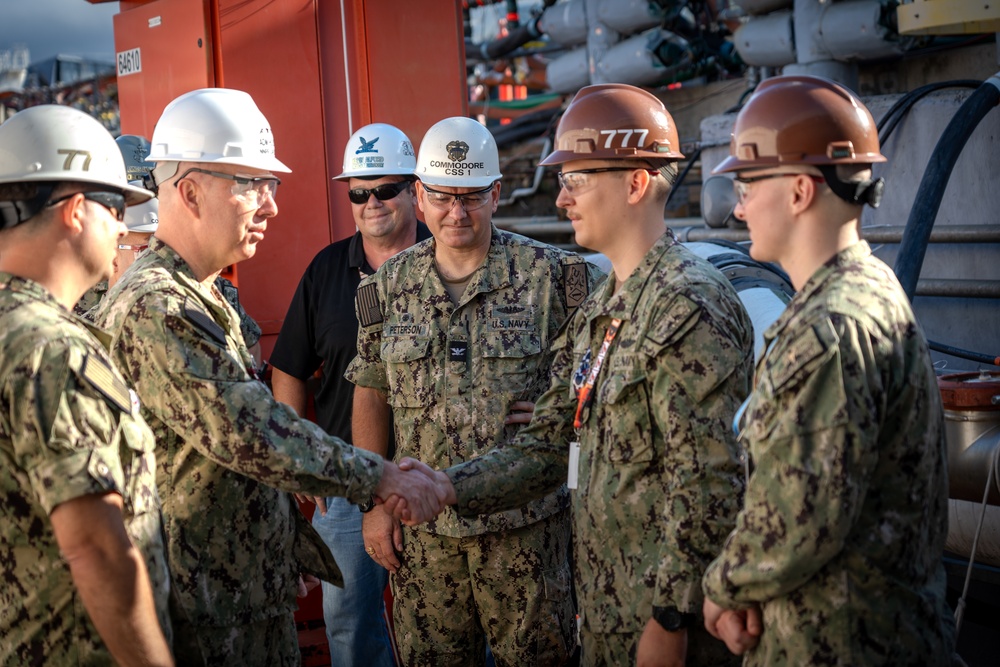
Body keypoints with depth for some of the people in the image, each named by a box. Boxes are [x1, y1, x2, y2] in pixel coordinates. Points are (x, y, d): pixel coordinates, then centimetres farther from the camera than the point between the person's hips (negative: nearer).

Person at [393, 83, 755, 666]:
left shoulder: (690, 306, -18)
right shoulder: (599, 311, 11)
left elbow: (708, 484, -22)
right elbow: (550, 444, 11)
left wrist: (670, 618, -20)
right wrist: (445, 488, 1)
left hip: (665, 620, -8)